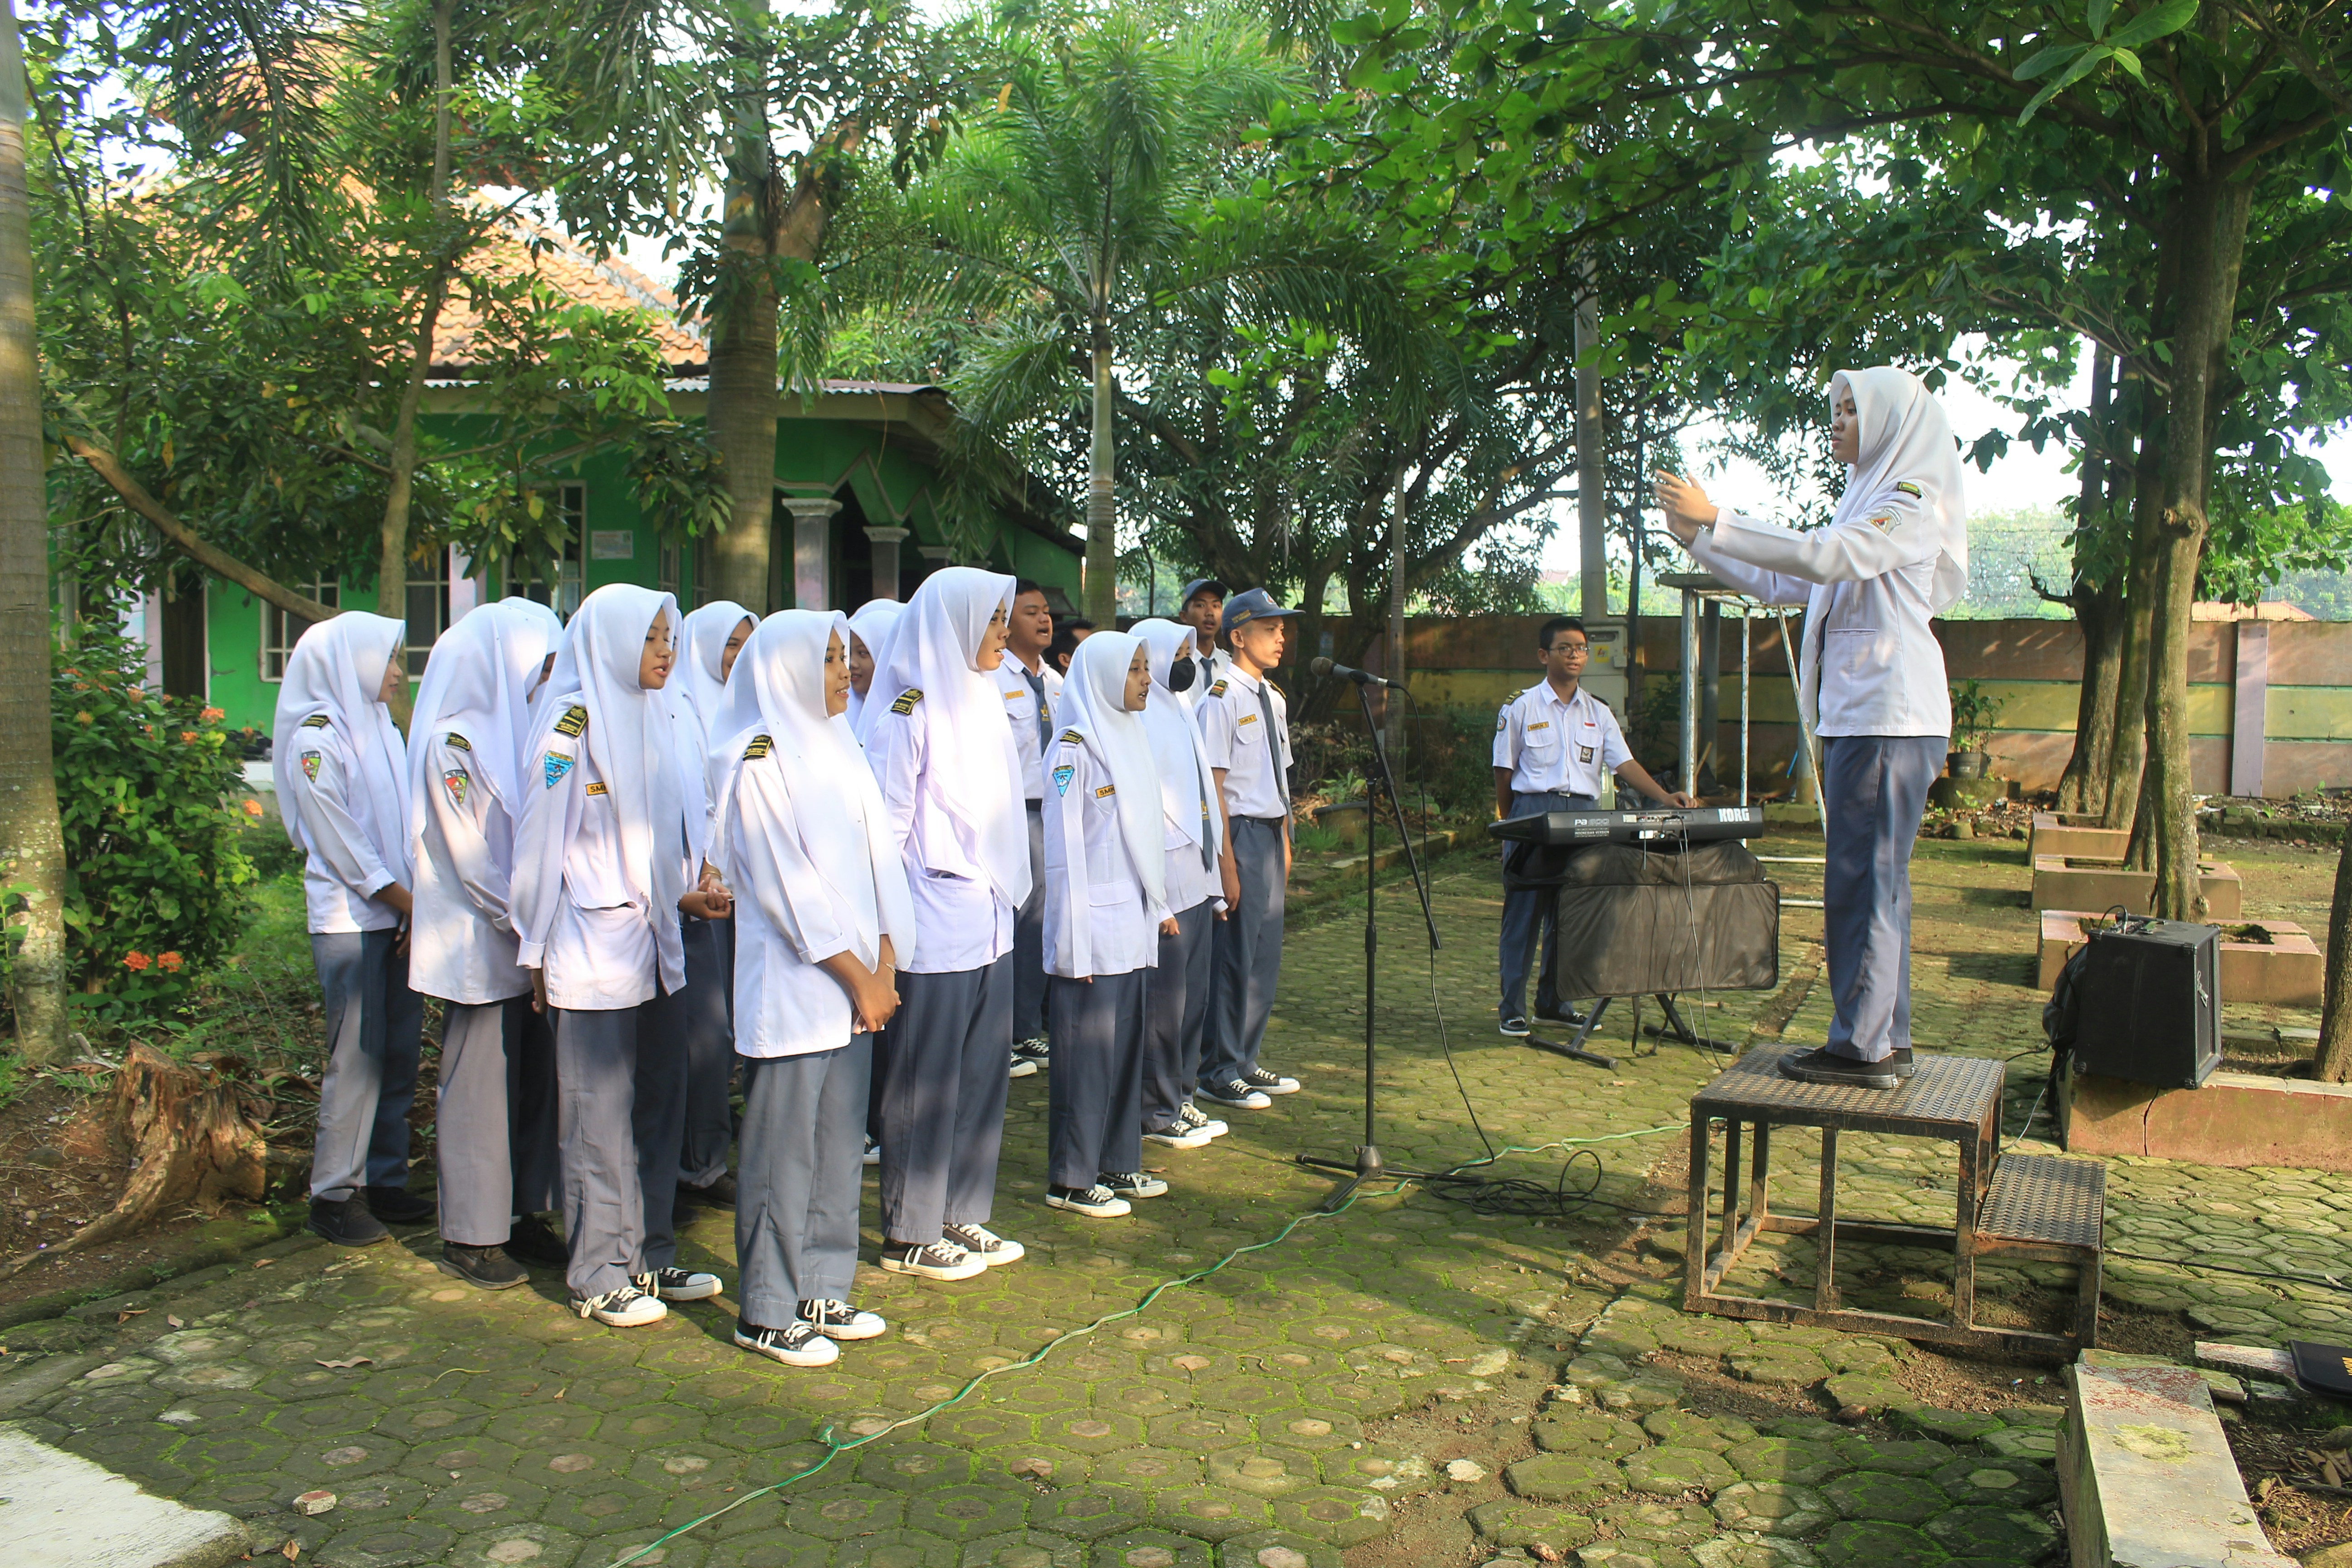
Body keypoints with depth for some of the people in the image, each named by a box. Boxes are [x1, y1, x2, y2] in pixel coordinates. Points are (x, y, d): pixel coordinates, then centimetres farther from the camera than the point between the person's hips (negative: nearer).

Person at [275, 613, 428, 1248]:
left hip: (401, 917, 7)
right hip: (350, 921, -7)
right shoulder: (316, 740, -8)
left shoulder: (383, 731, 14)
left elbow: (406, 828, 12)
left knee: (400, 1054, 8)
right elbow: (341, 842, -11)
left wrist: (420, 907, 0)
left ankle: (385, 1182, 18)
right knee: (357, 1058, -3)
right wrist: (410, 903, -10)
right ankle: (334, 1195, 8)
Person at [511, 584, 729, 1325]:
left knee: (660, 1102, 11)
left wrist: (683, 895, 4)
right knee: (600, 1117, 0)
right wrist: (538, 954, -8)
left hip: (652, 944, 8)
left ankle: (648, 1257, 23)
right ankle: (597, 1276, 12)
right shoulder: (571, 721, -10)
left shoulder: (649, 717, 13)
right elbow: (541, 841, -10)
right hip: (593, 951, -8)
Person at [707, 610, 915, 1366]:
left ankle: (821, 1291, 25)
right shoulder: (760, 762, -10)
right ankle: (766, 1313, 13)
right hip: (791, 987, -7)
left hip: (852, 985, 7)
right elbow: (788, 886, -15)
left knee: (839, 1143, 13)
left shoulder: (838, 750, 12)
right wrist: (859, 977, -13)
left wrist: (883, 964, -1)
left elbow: (877, 859, 10)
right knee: (783, 1151, 1)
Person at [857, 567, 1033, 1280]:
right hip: (935, 925, -8)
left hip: (989, 923, 8)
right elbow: (886, 824, -15)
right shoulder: (909, 710, -12)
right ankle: (910, 1235, 15)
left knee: (982, 1074, 13)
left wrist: (1007, 895, 16)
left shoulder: (980, 699, 13)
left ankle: (961, 1216, 25)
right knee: (925, 1081, 3)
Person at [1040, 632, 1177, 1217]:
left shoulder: (1130, 736, 12)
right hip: (1093, 926, -8)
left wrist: (1159, 905, 15)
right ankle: (1070, 1179, 9)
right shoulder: (1074, 746, -11)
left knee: (1126, 1042, 12)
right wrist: (1074, 938, -16)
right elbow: (1065, 845, -13)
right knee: (1087, 1048, -1)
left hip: (1132, 922, 8)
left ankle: (1117, 1163, 23)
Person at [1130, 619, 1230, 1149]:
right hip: (1163, 882, -9)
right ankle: (1157, 1111, 8)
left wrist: (1213, 882, 17)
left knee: (1193, 994, 13)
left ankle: (1179, 1097, 23)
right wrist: (1156, 893, -19)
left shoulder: (1179, 712, 17)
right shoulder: (1139, 718, -11)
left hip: (1196, 880, 9)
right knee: (1162, 998, -2)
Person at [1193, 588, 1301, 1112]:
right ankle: (1219, 1073, 13)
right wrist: (1227, 865, -18)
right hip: (1239, 833, -8)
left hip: (1271, 833, 9)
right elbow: (1214, 787, -16)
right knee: (1235, 953, -1)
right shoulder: (1223, 700, -14)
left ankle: (1245, 1062, 28)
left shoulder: (1273, 699, 12)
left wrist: (1286, 844, 17)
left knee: (1266, 953, 14)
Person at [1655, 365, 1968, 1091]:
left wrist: (1716, 522, -22)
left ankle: (1862, 1047, -4)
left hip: (1889, 717, -9)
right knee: (1874, 881, 11)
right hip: (1859, 716, 9)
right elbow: (1783, 582, 21)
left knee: (1861, 881, -8)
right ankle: (1887, 1040, 17)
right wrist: (1698, 539, 14)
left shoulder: (1912, 503, -7)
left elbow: (1822, 557, -23)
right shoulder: (1866, 500, 21)